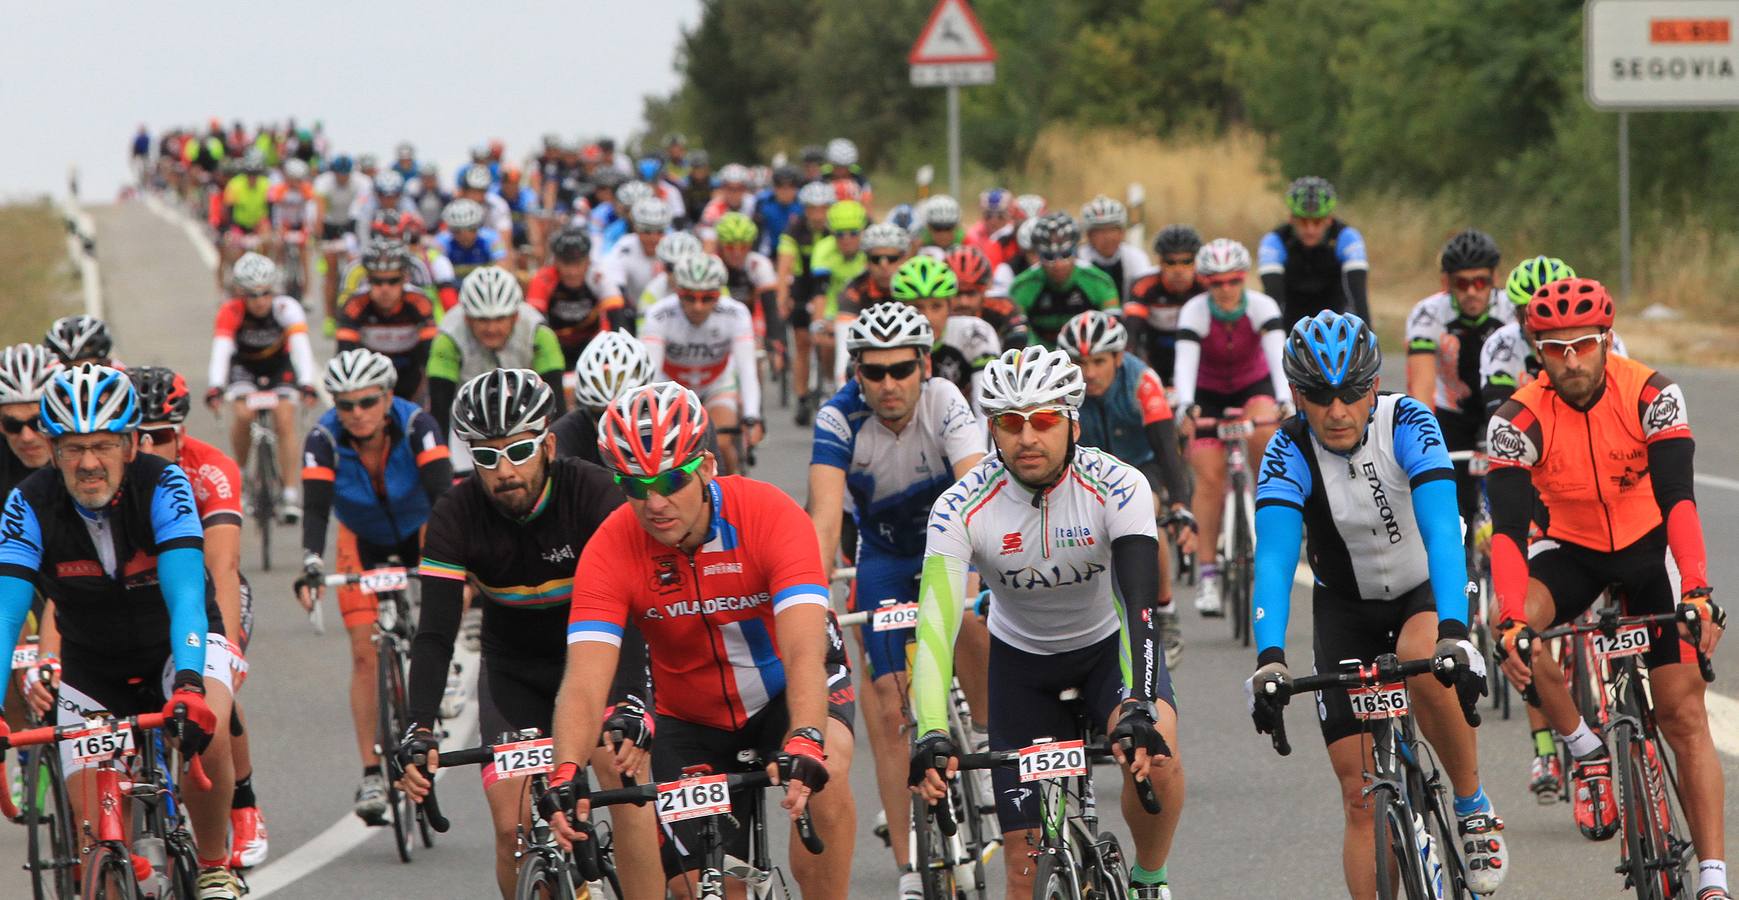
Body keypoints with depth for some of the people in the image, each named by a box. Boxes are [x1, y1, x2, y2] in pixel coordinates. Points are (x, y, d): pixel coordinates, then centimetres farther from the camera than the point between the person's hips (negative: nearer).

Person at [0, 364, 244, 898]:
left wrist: (188, 685, -53)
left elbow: (186, 596, -36)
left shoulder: (163, 486, -26)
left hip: (177, 642, -2)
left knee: (204, 735, -33)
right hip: (92, 668, 2)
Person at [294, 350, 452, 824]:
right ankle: (371, 775, -7)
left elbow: (443, 494, -39)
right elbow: (316, 509, -37)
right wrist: (312, 566, -55)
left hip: (417, 530, 0)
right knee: (365, 654, -10)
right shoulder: (324, 439, -28)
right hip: (363, 539, 0)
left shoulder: (416, 426, -31)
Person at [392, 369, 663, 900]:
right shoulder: (456, 517, -20)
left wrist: (629, 707, -49)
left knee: (625, 780, -26)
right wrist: (420, 730, -40)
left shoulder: (593, 495, -25)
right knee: (514, 828, -10)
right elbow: (434, 634, -25)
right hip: (514, 668, 2)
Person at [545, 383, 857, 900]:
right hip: (691, 717, 2)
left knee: (824, 771, -34)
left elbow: (805, 651, -39)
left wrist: (804, 745, -57)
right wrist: (566, 776, -50)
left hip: (785, 690, -2)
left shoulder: (769, 516, -28)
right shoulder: (611, 551, -23)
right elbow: (584, 681, -31)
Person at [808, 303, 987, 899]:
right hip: (884, 554, 1)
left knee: (972, 614, -34)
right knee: (889, 711, -6)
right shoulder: (840, 419, -25)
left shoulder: (944, 403, -27)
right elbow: (824, 515, -35)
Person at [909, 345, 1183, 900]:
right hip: (1021, 660, 1)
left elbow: (1137, 604, -36)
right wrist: (931, 736, -47)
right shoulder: (961, 508, -25)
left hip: (1108, 645, -1)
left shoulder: (1117, 487, -26)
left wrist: (1138, 709, -51)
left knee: (1154, 753, -32)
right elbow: (936, 624, -33)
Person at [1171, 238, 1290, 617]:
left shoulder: (1262, 307, -22)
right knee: (1210, 478, -13)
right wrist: (1186, 407, -53)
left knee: (1265, 433, -34)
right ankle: (1208, 571, -5)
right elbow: (1185, 361, -36)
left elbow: (1278, 356, -35)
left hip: (1254, 386, 0)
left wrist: (1285, 401, -51)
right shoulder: (1194, 312, -23)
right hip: (1207, 394, 0)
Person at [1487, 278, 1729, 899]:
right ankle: (1588, 754, -11)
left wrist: (1698, 593, -45)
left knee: (1684, 717, -7)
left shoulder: (1651, 395, -23)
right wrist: (1513, 624, -45)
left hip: (1650, 545, -1)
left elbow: (1678, 497, -31)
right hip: (1572, 548, 1)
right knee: (1512, 625, -32)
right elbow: (1507, 528, -30)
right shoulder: (1518, 421, -22)